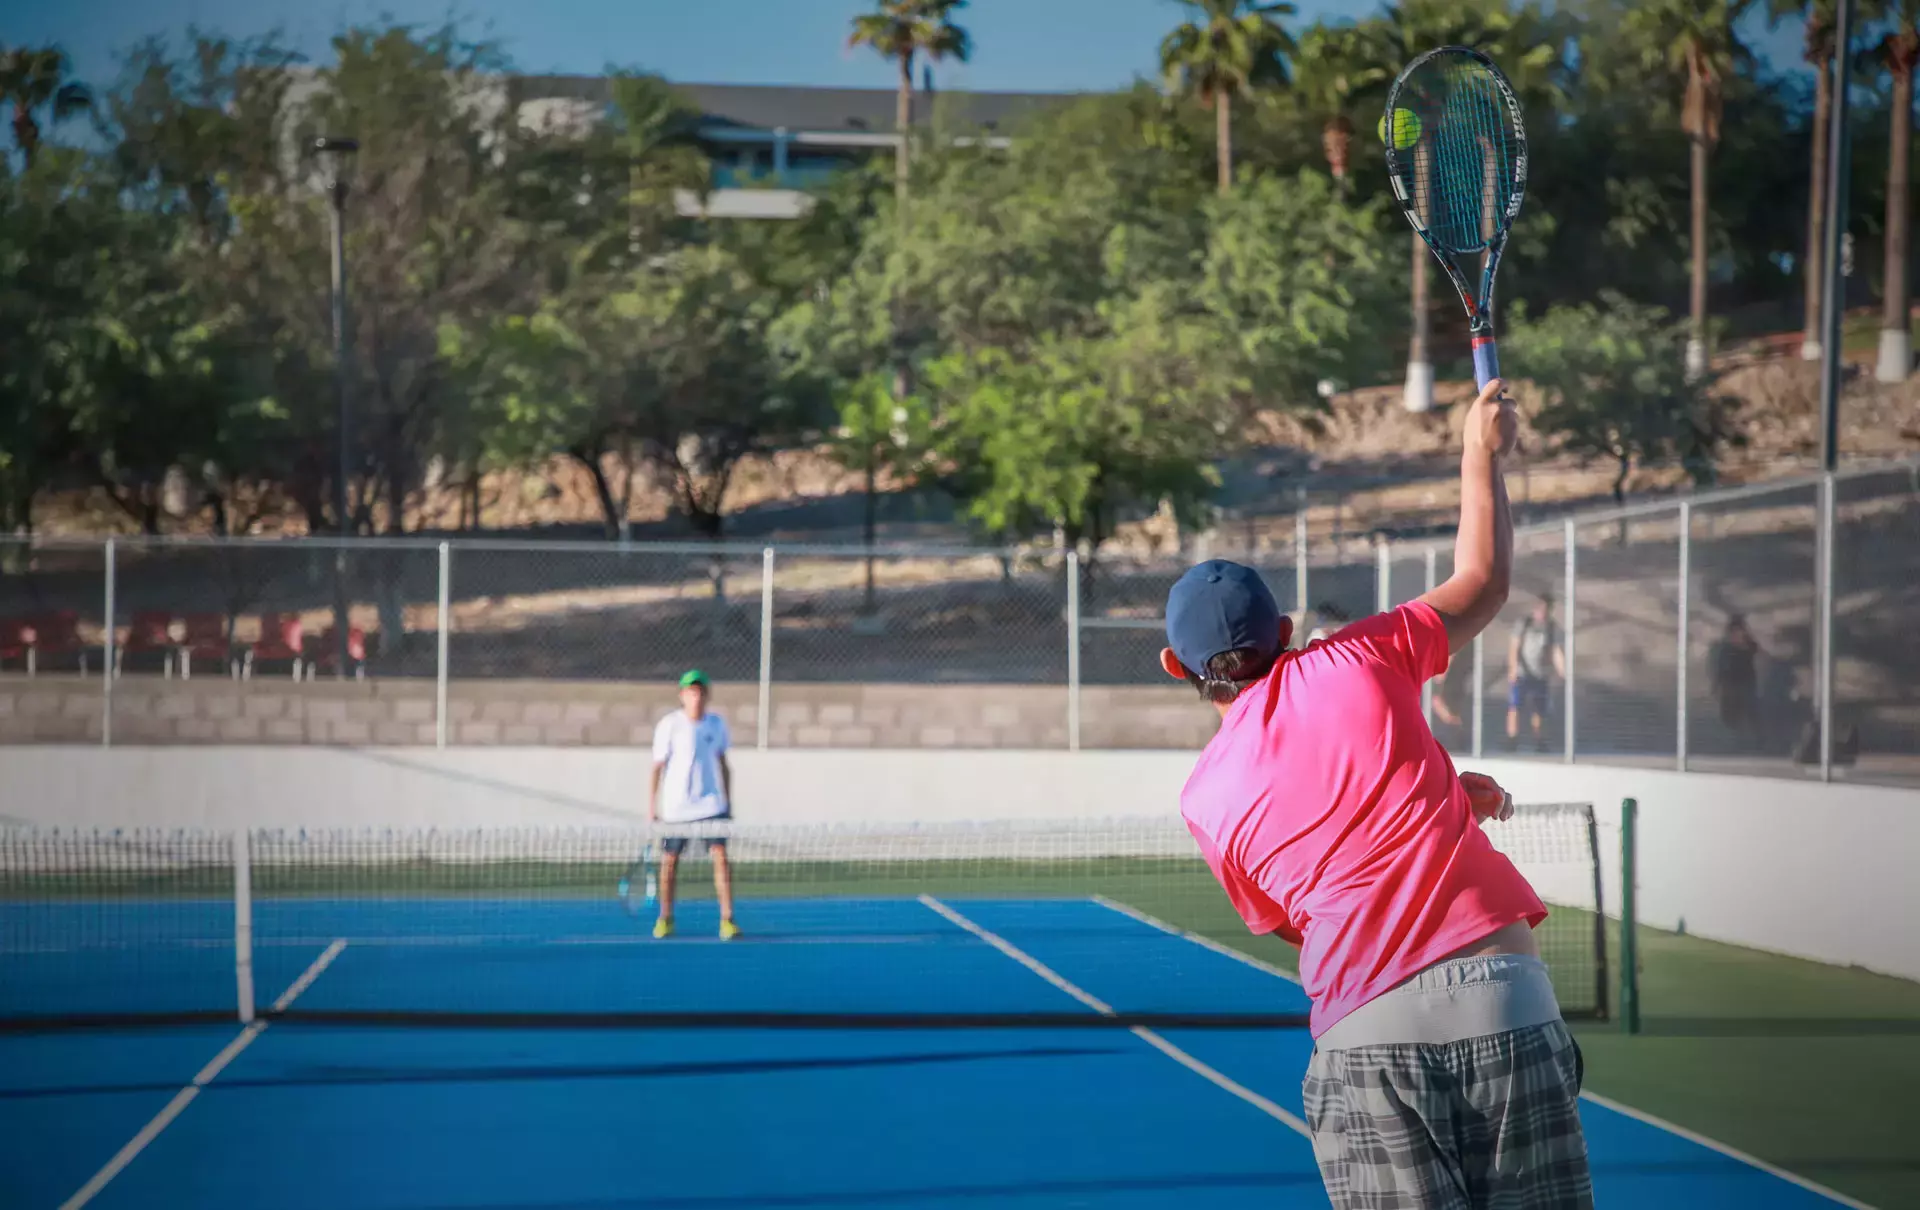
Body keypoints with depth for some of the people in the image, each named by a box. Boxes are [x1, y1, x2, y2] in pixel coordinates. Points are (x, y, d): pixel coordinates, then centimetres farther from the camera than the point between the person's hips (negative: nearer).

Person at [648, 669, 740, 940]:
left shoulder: (716, 724, 2)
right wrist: (651, 807, -7)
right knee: (669, 861, 5)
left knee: (720, 856, -11)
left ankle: (727, 920, -10)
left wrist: (728, 802, 12)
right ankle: (665, 918, 22)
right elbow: (658, 767, -5)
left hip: (711, 804, 2)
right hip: (675, 806, -2)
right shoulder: (668, 726, -7)